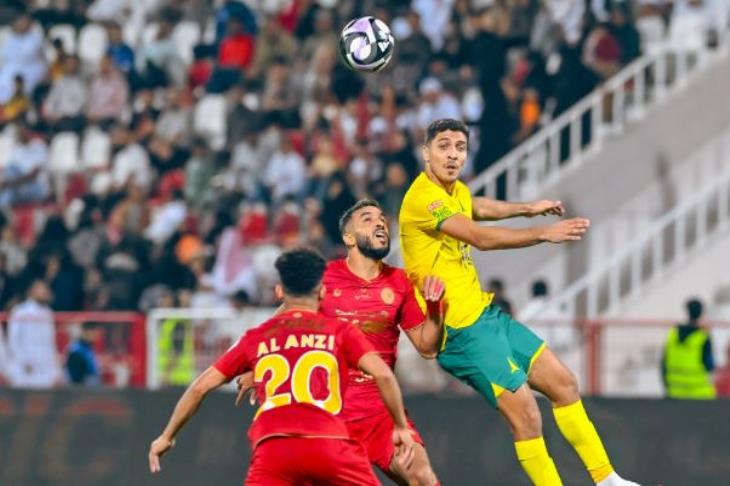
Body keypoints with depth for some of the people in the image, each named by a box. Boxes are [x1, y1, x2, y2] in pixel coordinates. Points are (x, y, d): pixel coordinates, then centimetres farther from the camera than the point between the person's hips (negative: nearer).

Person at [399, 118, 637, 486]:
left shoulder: (456, 190, 10)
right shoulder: (423, 197, -20)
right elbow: (481, 238, -29)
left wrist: (527, 208, 37)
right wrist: (544, 233, -31)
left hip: (485, 314, 10)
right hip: (461, 328, -10)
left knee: (563, 382, 13)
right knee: (525, 413, -16)